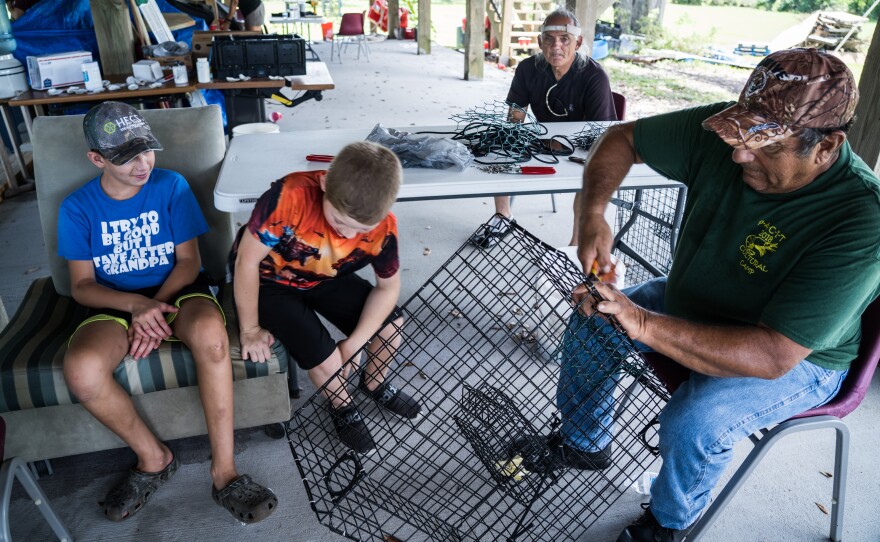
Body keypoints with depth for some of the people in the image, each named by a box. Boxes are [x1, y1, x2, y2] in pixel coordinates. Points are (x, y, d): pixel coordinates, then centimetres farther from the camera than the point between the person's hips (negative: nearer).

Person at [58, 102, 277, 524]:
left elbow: (189, 261, -2)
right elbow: (82, 285, 1)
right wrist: (135, 304, -19)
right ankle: (154, 458, -5)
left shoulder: (171, 186, -1)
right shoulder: (77, 208, 2)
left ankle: (224, 471, -26)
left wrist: (155, 306, -19)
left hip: (175, 290, -1)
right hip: (116, 303, 1)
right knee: (81, 369, -33)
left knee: (210, 333, -38)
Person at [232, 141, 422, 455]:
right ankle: (342, 406, 18)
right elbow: (247, 260, -26)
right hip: (270, 282, -3)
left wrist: (353, 343, -18)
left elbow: (388, 287, -9)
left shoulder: (383, 227, -25)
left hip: (326, 279, 4)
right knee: (326, 361, -19)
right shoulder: (290, 196, -38)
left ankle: (375, 384, 28)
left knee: (391, 327, -6)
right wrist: (250, 329, -17)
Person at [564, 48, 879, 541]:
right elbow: (623, 139, -7)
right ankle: (584, 444, 23)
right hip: (692, 301, 6)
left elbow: (774, 355, -36)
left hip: (798, 357, -5)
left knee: (694, 423, -30)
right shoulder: (721, 133, -20)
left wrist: (645, 325, -42)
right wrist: (593, 214, -24)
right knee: (594, 317, -1)